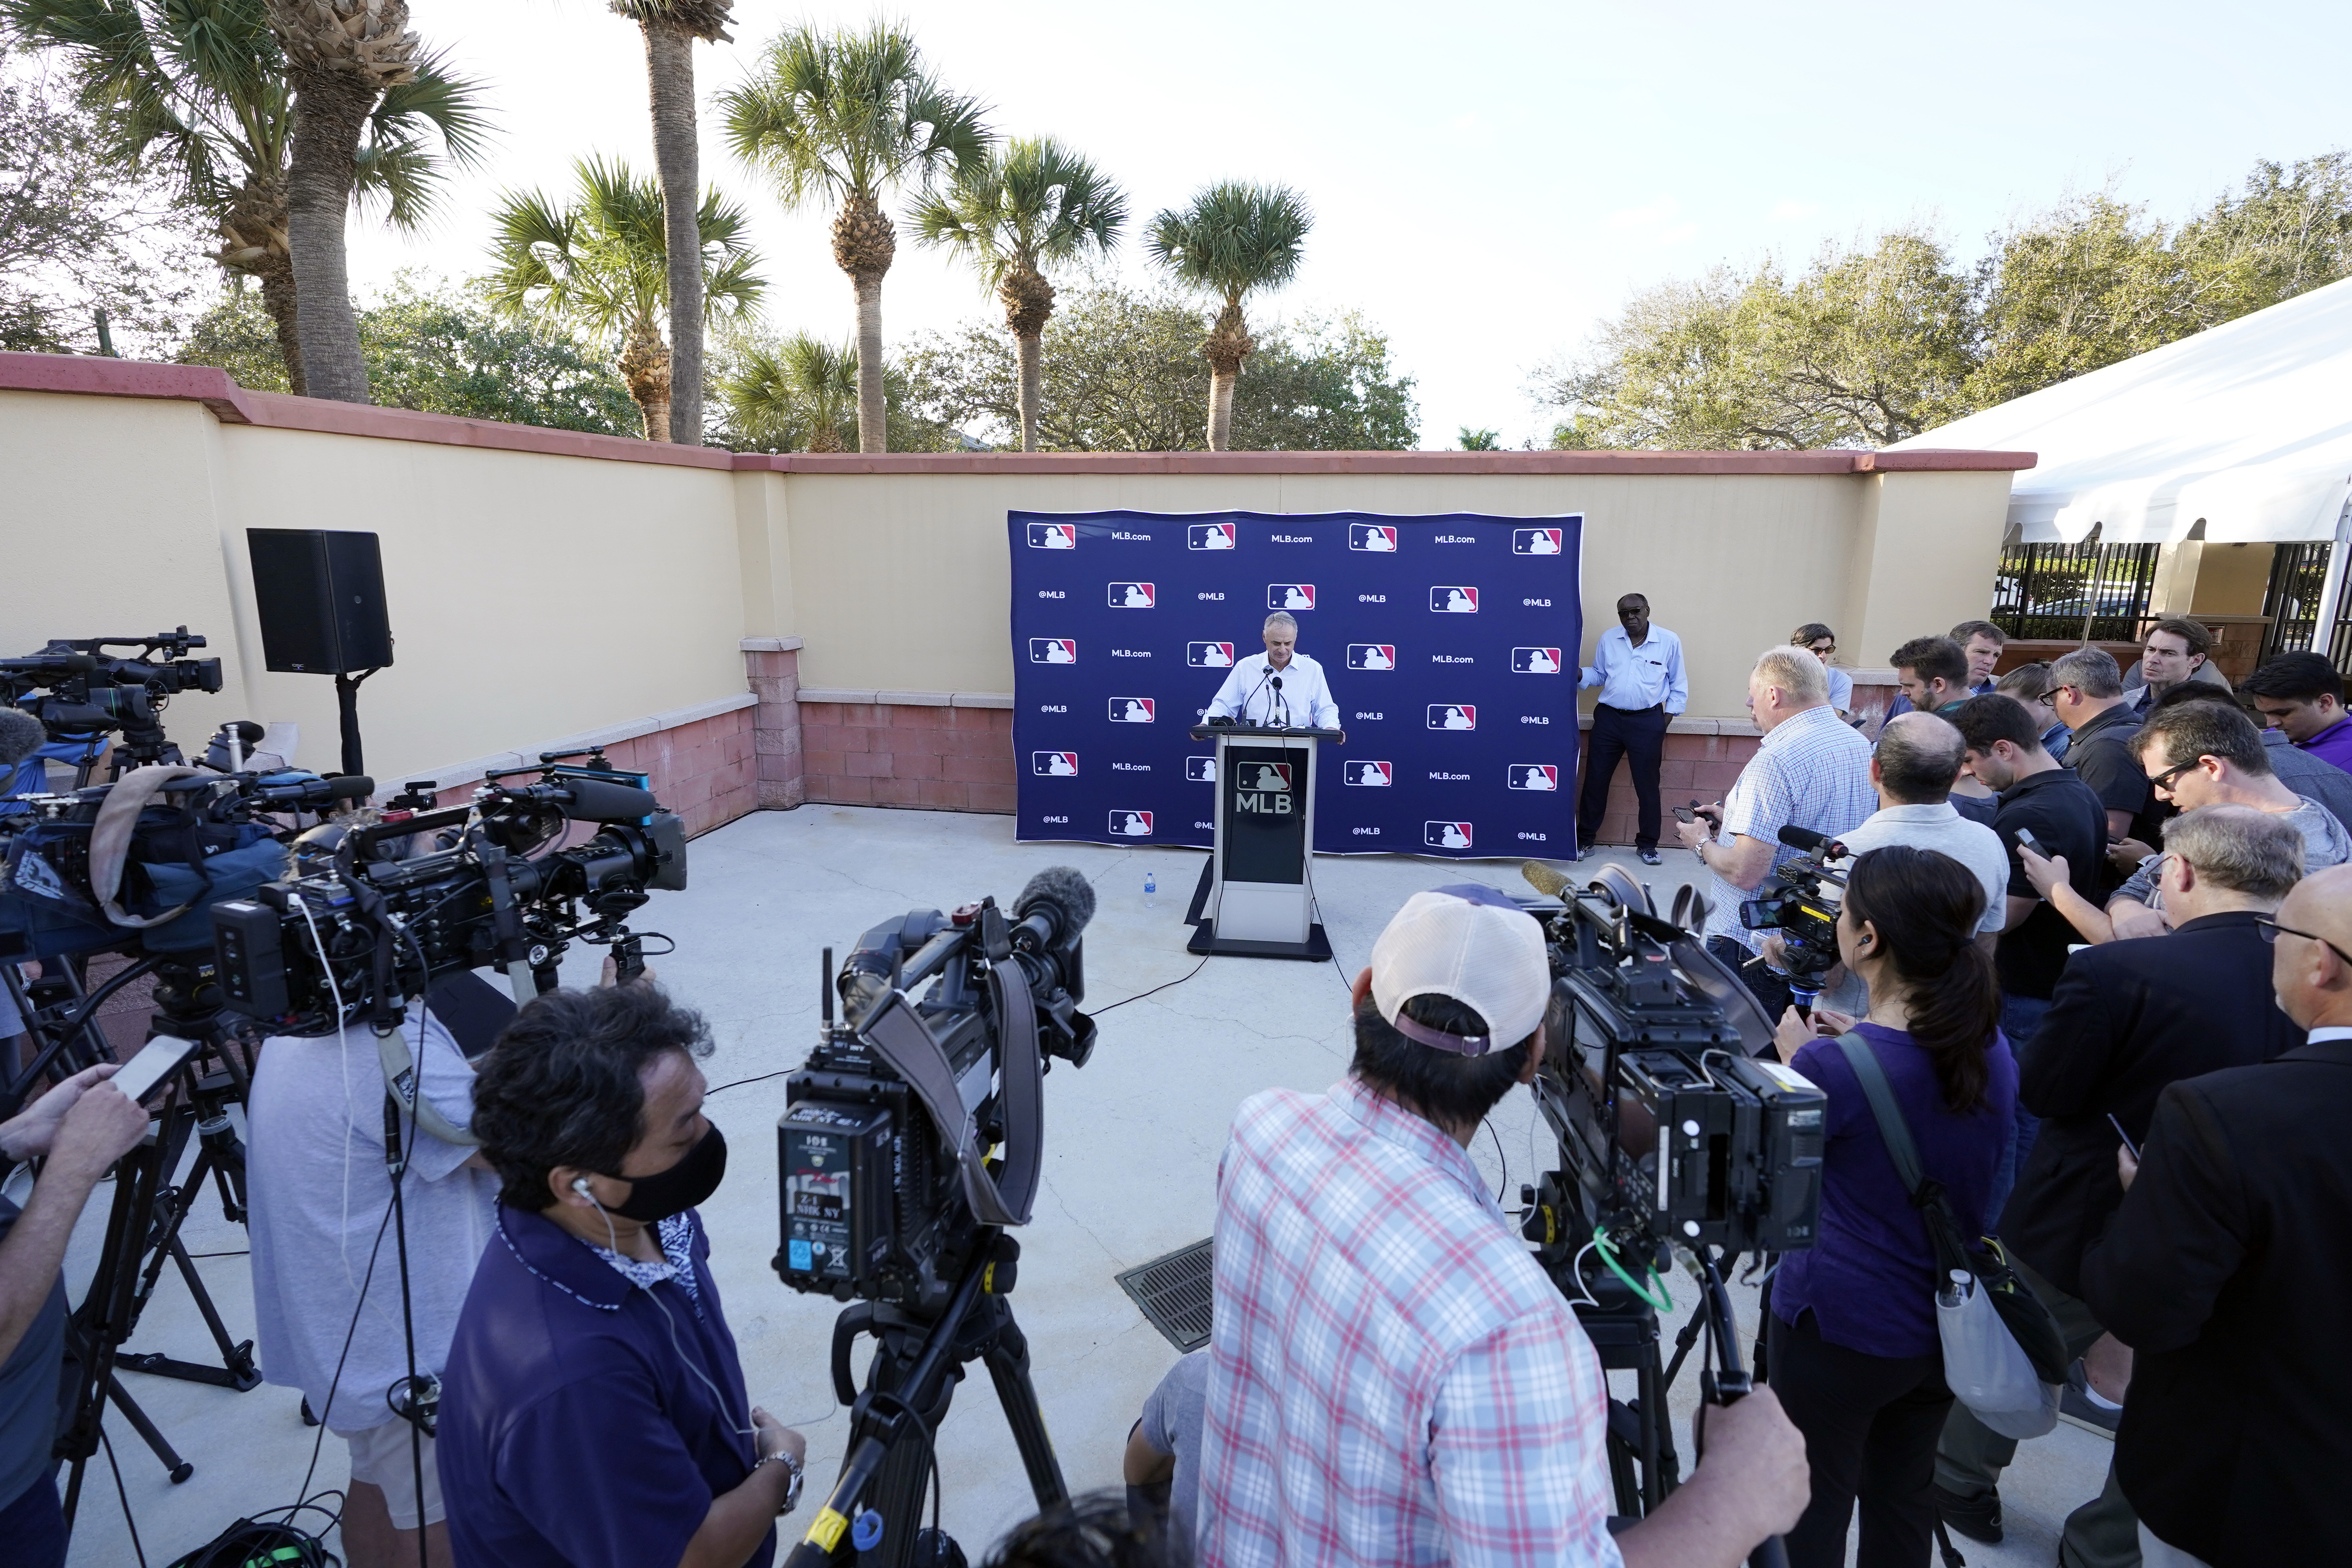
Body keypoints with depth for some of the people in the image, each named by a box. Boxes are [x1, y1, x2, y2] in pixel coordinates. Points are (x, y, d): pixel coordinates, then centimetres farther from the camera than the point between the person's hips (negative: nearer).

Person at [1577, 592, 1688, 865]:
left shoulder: (1669, 641, -1)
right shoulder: (1608, 639, 5)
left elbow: (1678, 686, 7)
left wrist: (1665, 723, 3)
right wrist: (1578, 675, -9)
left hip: (1647, 721, -2)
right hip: (1608, 717, 2)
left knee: (1647, 784, 3)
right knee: (1595, 780, 4)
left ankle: (1647, 844, 17)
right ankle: (1584, 839, 16)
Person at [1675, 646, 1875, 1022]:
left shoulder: (1777, 761, -24)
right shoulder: (1860, 745, 4)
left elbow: (1745, 873, -27)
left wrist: (1701, 842, -8)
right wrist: (1734, 818, 15)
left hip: (1756, 947, -9)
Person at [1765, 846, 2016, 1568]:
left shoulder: (1832, 1067, -27)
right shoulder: (1990, 1048, -6)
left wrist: (1797, 1056, 0)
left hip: (1838, 1327, -6)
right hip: (1947, 1326, 6)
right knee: (1903, 1498, 25)